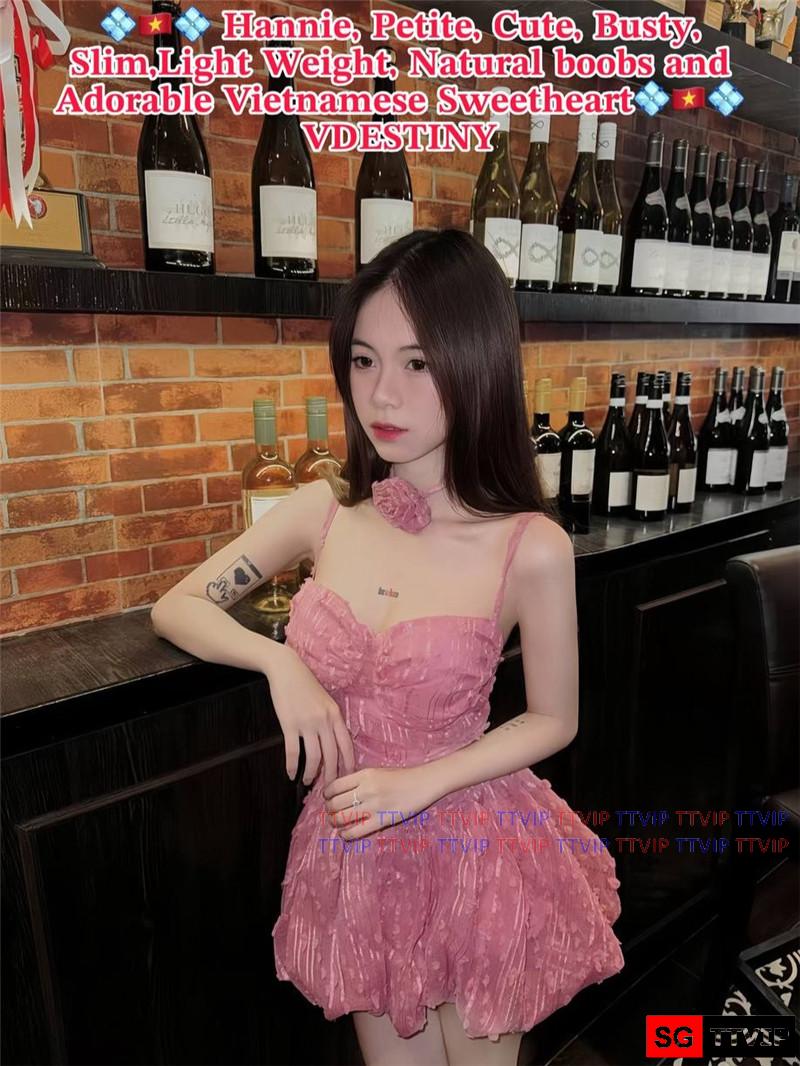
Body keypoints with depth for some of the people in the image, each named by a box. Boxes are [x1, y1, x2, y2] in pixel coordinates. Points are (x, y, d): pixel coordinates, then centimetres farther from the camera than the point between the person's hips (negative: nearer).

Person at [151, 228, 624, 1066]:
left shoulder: (532, 549, -20)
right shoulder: (324, 511, -11)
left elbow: (553, 721, -6)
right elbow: (175, 608, -1)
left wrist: (420, 783, -18)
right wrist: (279, 662, -18)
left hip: (471, 848, -2)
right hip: (353, 853, 3)